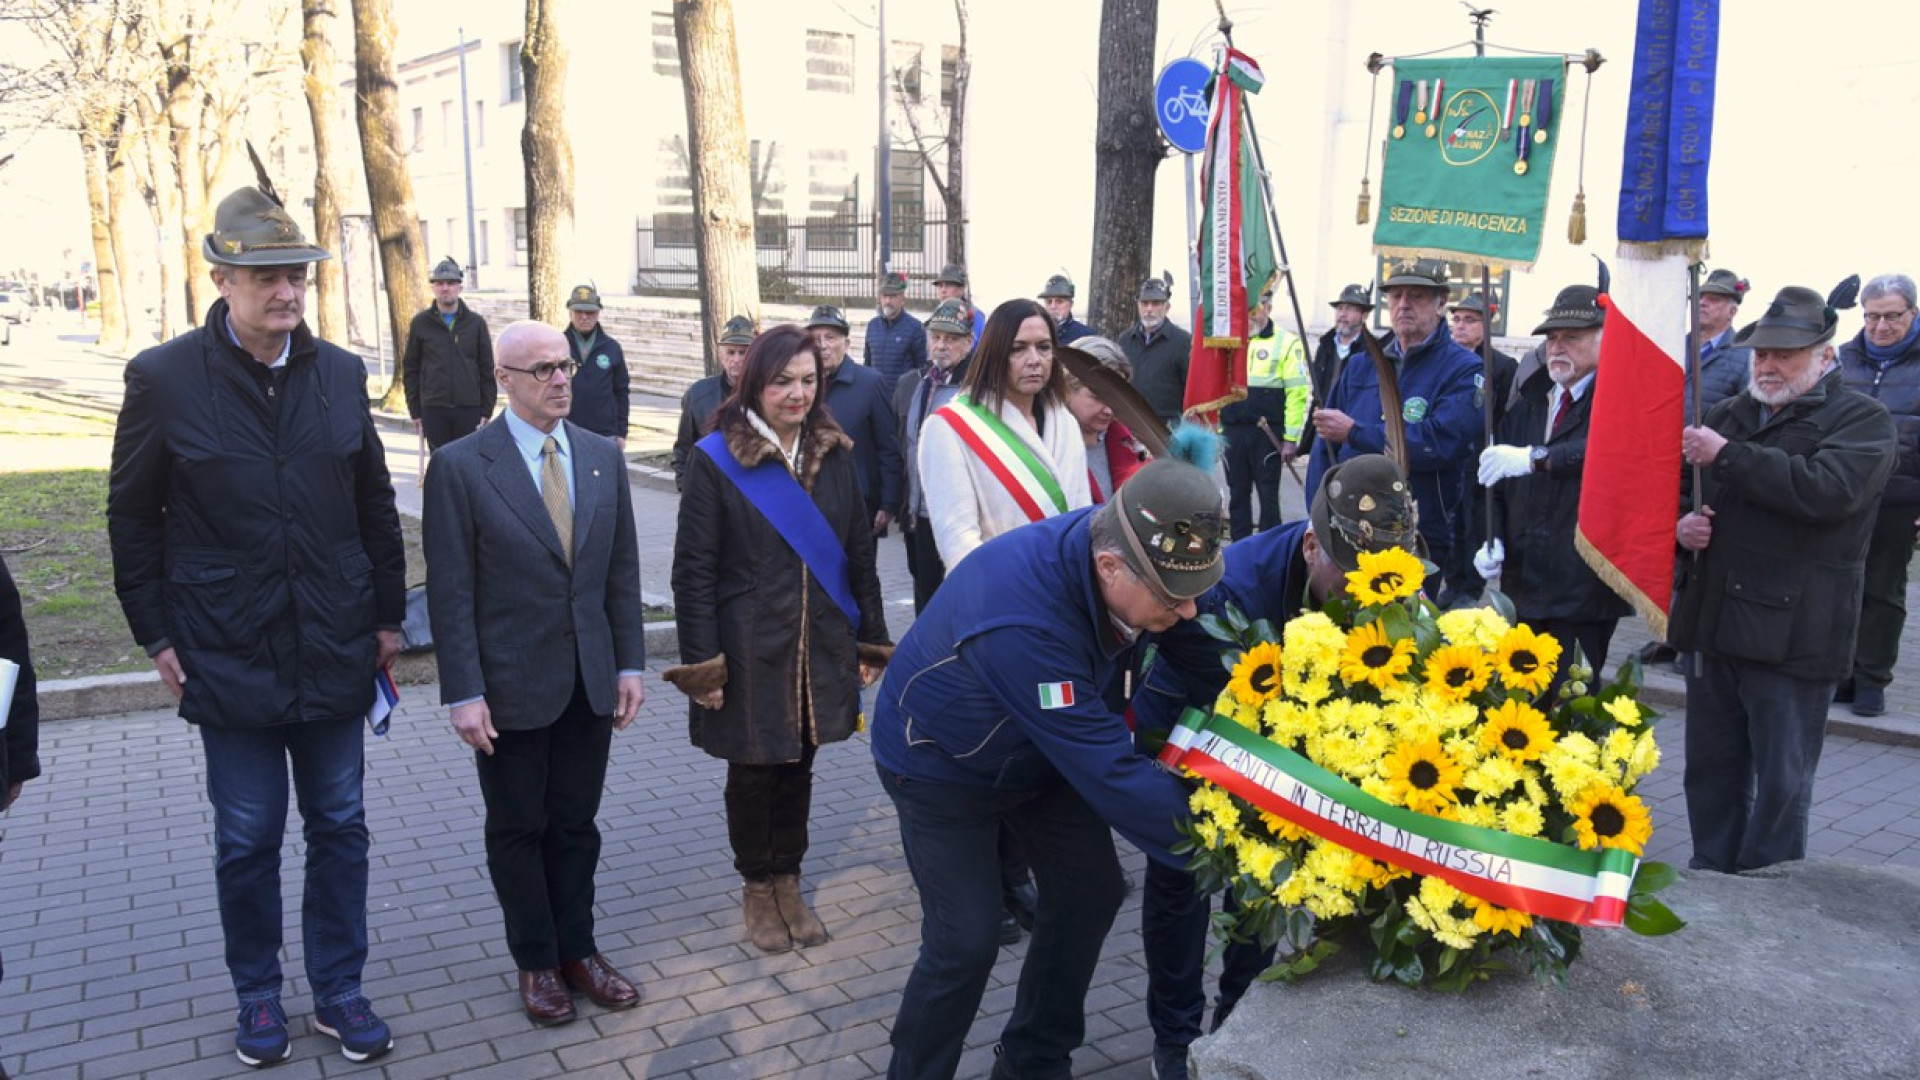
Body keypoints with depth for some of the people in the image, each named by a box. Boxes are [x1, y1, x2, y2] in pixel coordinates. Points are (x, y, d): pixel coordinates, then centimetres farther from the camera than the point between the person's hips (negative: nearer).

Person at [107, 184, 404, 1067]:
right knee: (247, 839, 9)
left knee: (339, 828, 11)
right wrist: (158, 635, -1)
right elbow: (131, 519, 1)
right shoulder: (163, 379, -6)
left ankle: (338, 990, 26)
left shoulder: (340, 372, 2)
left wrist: (388, 614, 8)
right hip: (229, 658, -2)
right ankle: (258, 995, 29)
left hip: (335, 653, 3)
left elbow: (375, 505, 8)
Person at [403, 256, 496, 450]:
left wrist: (487, 411, 0)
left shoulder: (476, 323, 5)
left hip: (469, 409, 0)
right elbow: (410, 370, 7)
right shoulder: (420, 323, 5)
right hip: (433, 410, 0)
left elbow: (488, 370, 5)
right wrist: (415, 410, 2)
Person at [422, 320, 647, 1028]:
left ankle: (578, 950, 30)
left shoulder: (603, 456, 3)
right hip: (511, 686, -3)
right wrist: (464, 694, -13)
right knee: (518, 830, 12)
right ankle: (536, 961, 28)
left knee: (575, 825, 15)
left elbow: (622, 569, 7)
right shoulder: (461, 466, -10)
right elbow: (451, 592, -10)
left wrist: (629, 663, 3)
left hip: (591, 682, 4)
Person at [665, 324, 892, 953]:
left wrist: (872, 641, 6)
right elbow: (693, 570, -9)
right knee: (752, 774, 10)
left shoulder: (833, 454, 4)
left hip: (820, 649, 4)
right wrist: (701, 665, -13)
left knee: (798, 768, 14)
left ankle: (788, 884, 32)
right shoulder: (717, 459, -9)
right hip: (749, 652, -3)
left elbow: (860, 554, 9)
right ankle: (757, 889, 31)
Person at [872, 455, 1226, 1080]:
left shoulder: (1122, 545, -23)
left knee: (1091, 892, 7)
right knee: (965, 940, -9)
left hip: (1045, 750, 7)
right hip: (942, 764, -7)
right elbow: (1107, 770, -40)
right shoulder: (1021, 623, -44)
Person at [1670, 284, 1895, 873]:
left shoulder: (1862, 420, -4)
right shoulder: (1730, 414, 15)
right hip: (1715, 623, 6)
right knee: (1711, 772, 15)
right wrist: (1682, 524, 1)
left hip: (1792, 634, -6)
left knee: (1781, 784, 4)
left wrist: (1727, 455, -19)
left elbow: (1829, 489, -24)